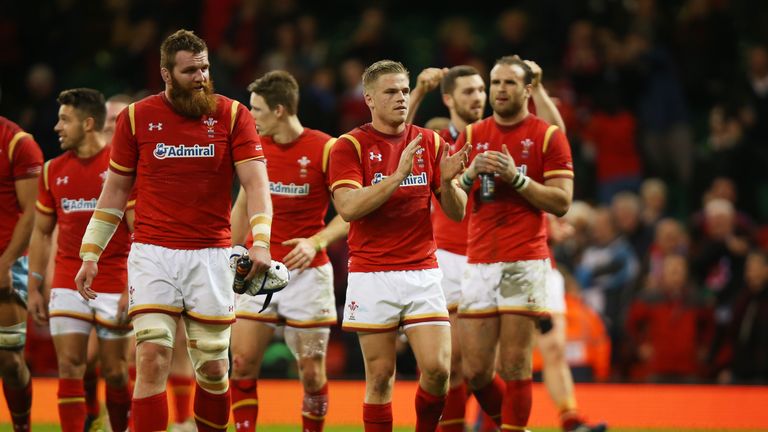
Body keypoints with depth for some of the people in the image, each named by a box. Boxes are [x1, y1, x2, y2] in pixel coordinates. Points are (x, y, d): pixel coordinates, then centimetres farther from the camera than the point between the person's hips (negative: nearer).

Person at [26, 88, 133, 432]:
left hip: (114, 284, -3)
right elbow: (42, 232, 15)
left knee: (114, 371, 2)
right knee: (69, 368, -5)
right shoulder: (54, 170, 9)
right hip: (68, 284, 3)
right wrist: (34, 288, 9)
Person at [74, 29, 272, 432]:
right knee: (152, 359, -11)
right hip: (152, 254, 0)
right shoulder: (136, 118, 4)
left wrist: (260, 241, -21)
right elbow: (115, 189, 12)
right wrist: (90, 254, 8)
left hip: (211, 255, 0)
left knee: (213, 366, 3)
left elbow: (255, 181, -5)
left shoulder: (232, 115, 1)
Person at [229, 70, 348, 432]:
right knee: (243, 361, -6)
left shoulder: (324, 149, -10)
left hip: (307, 271, -4)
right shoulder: (255, 147, 6)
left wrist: (316, 242, -23)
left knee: (312, 371, 0)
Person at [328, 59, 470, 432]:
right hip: (372, 274, -3)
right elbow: (348, 207, -16)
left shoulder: (430, 143, 8)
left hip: (422, 272, 3)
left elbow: (456, 212, 8)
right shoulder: (349, 146, -2)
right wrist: (399, 174, -23)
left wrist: (447, 180, -13)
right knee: (380, 376, 0)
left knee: (437, 368, -9)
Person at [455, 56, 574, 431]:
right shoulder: (472, 135, 14)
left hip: (525, 262, -4)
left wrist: (516, 177, -14)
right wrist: (470, 173, -7)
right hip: (478, 260, 4)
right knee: (475, 370, 2)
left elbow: (561, 202, -5)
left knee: (514, 366, -7)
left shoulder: (548, 136, 2)